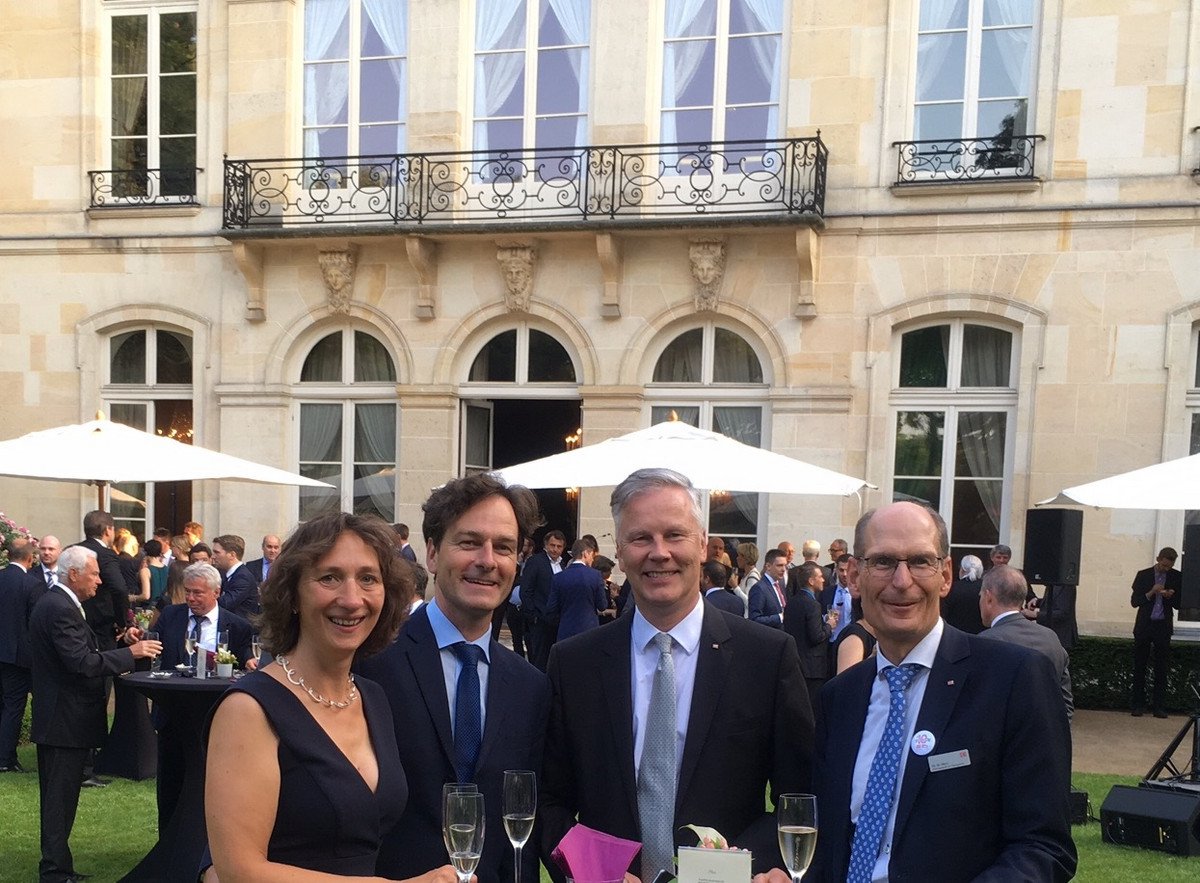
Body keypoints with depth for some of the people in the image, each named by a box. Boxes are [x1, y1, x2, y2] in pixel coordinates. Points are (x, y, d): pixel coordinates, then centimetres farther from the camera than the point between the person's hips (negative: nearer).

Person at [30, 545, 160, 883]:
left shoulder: (54, 602, 12)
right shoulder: (60, 609, -20)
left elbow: (80, 652, 12)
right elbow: (82, 663, -27)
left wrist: (122, 641, 2)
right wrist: (131, 652, -19)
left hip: (58, 719, 11)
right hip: (65, 720, -11)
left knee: (58, 799, 18)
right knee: (60, 801, -2)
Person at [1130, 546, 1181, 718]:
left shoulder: (1176, 577, 4)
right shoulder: (1143, 575, 2)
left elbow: (1178, 604, 6)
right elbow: (1134, 601, 0)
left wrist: (1170, 596, -14)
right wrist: (1151, 593, -15)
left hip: (1163, 627, 0)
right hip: (1144, 625, 0)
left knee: (1161, 668, 2)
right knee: (1139, 667, 3)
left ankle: (1160, 707, 7)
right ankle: (1138, 705, 9)